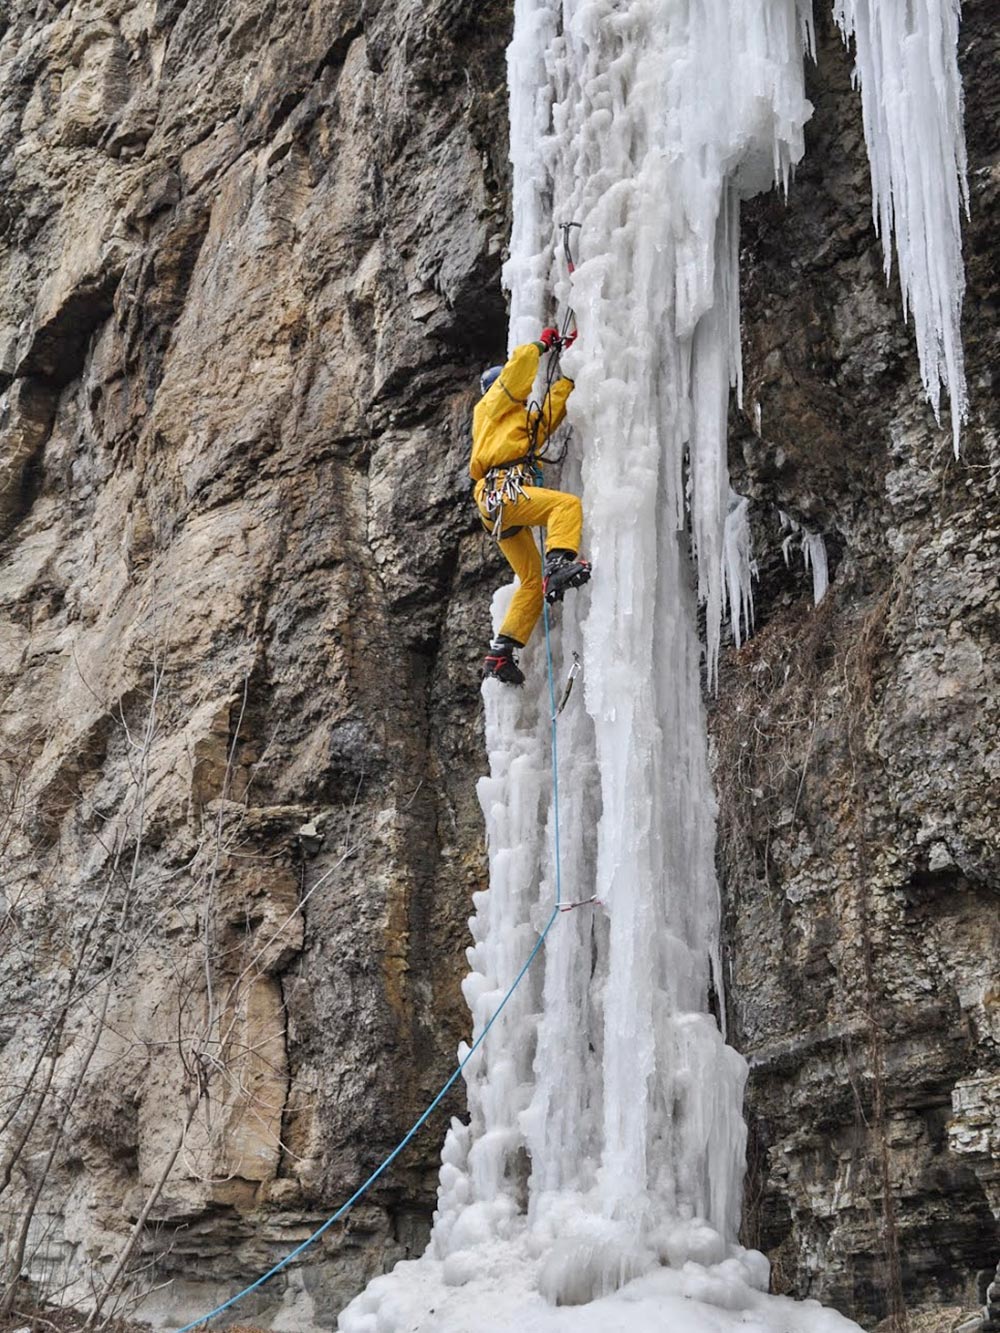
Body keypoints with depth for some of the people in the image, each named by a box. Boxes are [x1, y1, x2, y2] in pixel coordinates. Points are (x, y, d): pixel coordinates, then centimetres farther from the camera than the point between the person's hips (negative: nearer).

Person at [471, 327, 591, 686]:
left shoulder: (523, 420, 38)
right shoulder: (494, 405, 14)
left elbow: (552, 411, 39)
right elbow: (520, 363, 3)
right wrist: (543, 343, 20)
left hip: (502, 509, 9)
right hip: (502, 491, -9)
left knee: (531, 581, 6)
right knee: (567, 504, -28)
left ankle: (500, 654, 2)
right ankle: (558, 565, -53)